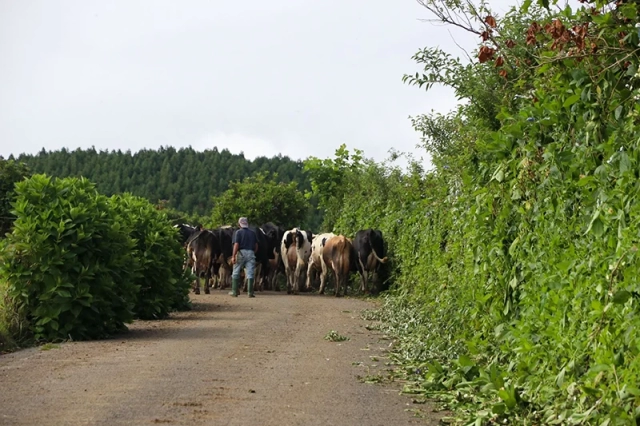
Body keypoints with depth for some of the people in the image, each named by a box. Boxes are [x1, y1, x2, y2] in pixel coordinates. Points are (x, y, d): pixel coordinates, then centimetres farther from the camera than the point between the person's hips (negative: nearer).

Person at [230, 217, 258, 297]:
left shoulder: (238, 232, -2)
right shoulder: (253, 233, 11)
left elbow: (236, 245, -11)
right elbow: (256, 246, 11)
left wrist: (233, 256, -12)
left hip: (241, 253, -3)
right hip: (251, 253, 3)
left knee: (236, 273, 9)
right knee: (250, 273, 1)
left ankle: (234, 291, 11)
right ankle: (250, 292, -4)